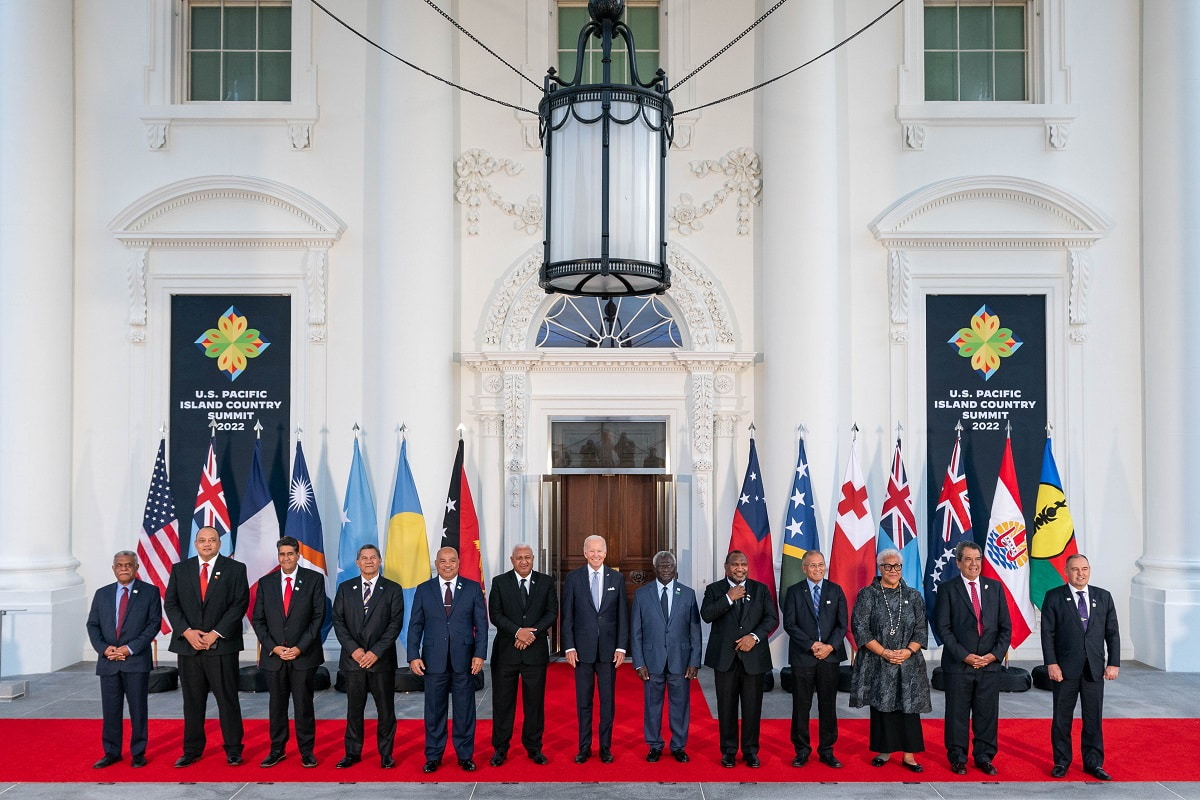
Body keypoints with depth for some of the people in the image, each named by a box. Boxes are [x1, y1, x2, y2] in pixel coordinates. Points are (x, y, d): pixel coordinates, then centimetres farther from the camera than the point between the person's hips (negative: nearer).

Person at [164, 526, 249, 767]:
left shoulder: (235, 569, 1)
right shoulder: (180, 569, 9)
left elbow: (240, 604, -5)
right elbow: (170, 604, 4)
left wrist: (216, 633, -12)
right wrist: (187, 631, -9)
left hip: (222, 645, -2)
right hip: (188, 645, 3)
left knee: (228, 699, 1)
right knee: (192, 701, 9)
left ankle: (233, 750, 10)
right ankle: (192, 750, 20)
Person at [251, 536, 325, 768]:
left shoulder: (314, 579, -1)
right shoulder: (265, 582, 7)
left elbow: (318, 616, -4)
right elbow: (258, 619, 6)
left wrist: (300, 647, -11)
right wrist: (273, 647, -6)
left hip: (304, 654, -2)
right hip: (273, 655, 2)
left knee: (304, 705, 3)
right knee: (276, 705, 10)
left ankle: (307, 751, 14)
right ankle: (277, 750, 22)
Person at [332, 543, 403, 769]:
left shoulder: (393, 589, 2)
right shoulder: (345, 588, 8)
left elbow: (395, 623, -3)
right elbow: (338, 621, 3)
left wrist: (376, 651, -12)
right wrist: (353, 649, -9)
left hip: (382, 659, -1)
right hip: (353, 658, 2)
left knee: (386, 709, 4)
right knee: (354, 708, 8)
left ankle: (386, 753, 15)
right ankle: (353, 753, 19)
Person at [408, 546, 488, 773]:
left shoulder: (473, 588, 3)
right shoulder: (424, 590, 5)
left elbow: (481, 624, 2)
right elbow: (415, 626, 5)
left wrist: (479, 654, -6)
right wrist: (413, 656, -3)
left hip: (464, 659, 0)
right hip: (434, 660, 1)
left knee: (464, 710, 6)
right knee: (434, 710, 7)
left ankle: (465, 755, 19)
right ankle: (433, 757, 20)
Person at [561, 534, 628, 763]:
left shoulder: (617, 578, 3)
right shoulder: (573, 578, 0)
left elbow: (622, 615, 3)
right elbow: (567, 615, 1)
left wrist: (621, 647, -2)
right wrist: (569, 647, -5)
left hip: (608, 648, 1)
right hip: (582, 648, -1)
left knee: (608, 700, 7)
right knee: (583, 700, 7)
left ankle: (605, 747, 18)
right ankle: (584, 747, 18)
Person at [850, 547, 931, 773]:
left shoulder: (913, 596, 7)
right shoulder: (867, 595, -1)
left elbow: (921, 629, 5)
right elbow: (859, 627, -6)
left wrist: (909, 650, -12)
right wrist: (883, 652, -14)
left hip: (908, 663, 1)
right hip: (877, 662, -1)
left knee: (908, 705, 1)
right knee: (881, 705, 5)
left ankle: (909, 754, 10)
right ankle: (884, 750, 17)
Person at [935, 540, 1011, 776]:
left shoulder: (995, 588, 9)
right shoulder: (947, 589, -1)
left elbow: (1006, 627, 8)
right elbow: (944, 628, -5)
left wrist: (995, 654, -5)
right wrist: (964, 656, -12)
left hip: (990, 664, 3)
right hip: (958, 665, -3)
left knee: (988, 714, 8)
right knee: (957, 714, 5)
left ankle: (985, 757, 22)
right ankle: (957, 758, 17)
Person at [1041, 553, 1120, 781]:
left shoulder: (1104, 597, 7)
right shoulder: (1054, 597, -2)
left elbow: (1112, 633, 7)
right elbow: (1047, 633, -5)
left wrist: (1113, 663, 0)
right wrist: (1051, 663, -12)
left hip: (1095, 669, 2)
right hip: (1065, 668, -2)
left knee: (1094, 717, 8)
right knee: (1062, 718, 6)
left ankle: (1093, 763, 21)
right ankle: (1061, 762, 18)